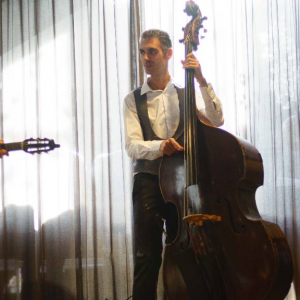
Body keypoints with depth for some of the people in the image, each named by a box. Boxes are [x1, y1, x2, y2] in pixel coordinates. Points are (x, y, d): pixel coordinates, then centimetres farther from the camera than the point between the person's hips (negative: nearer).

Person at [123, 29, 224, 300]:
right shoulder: (134, 100, 8)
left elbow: (216, 121, -6)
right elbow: (132, 146, -7)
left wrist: (202, 81, -13)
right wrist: (159, 147, -28)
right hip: (149, 182, -1)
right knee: (147, 256, -11)